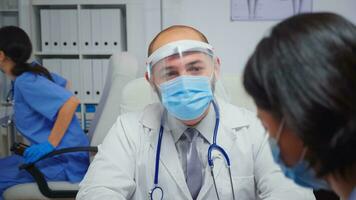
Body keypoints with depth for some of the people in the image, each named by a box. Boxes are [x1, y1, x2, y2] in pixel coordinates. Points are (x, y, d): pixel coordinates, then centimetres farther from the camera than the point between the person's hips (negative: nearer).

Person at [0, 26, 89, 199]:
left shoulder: (25, 82, -18)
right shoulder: (32, 70, 7)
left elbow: (71, 101, -28)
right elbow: (63, 84, 25)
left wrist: (50, 144, -27)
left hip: (65, 162, -9)